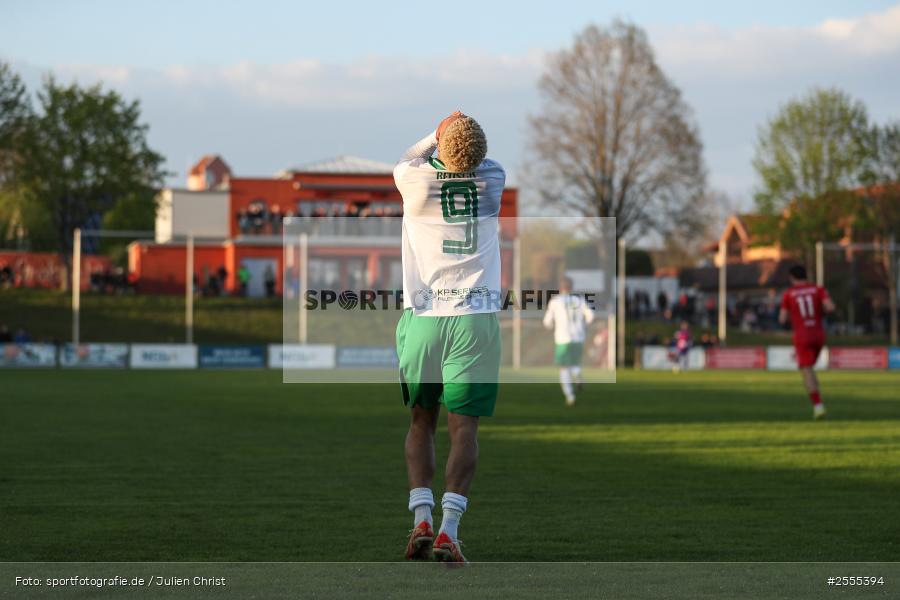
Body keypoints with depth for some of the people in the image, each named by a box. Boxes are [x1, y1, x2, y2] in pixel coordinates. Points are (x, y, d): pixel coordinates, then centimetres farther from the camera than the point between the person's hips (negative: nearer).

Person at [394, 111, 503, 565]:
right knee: (463, 427, -1)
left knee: (421, 422, 13)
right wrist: (464, 133, 32)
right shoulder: (493, 181, -2)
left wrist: (438, 133, 29)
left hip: (423, 318, 0)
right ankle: (449, 529, -12)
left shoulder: (417, 180, -5)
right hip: (476, 321, 0)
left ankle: (421, 518, -1)